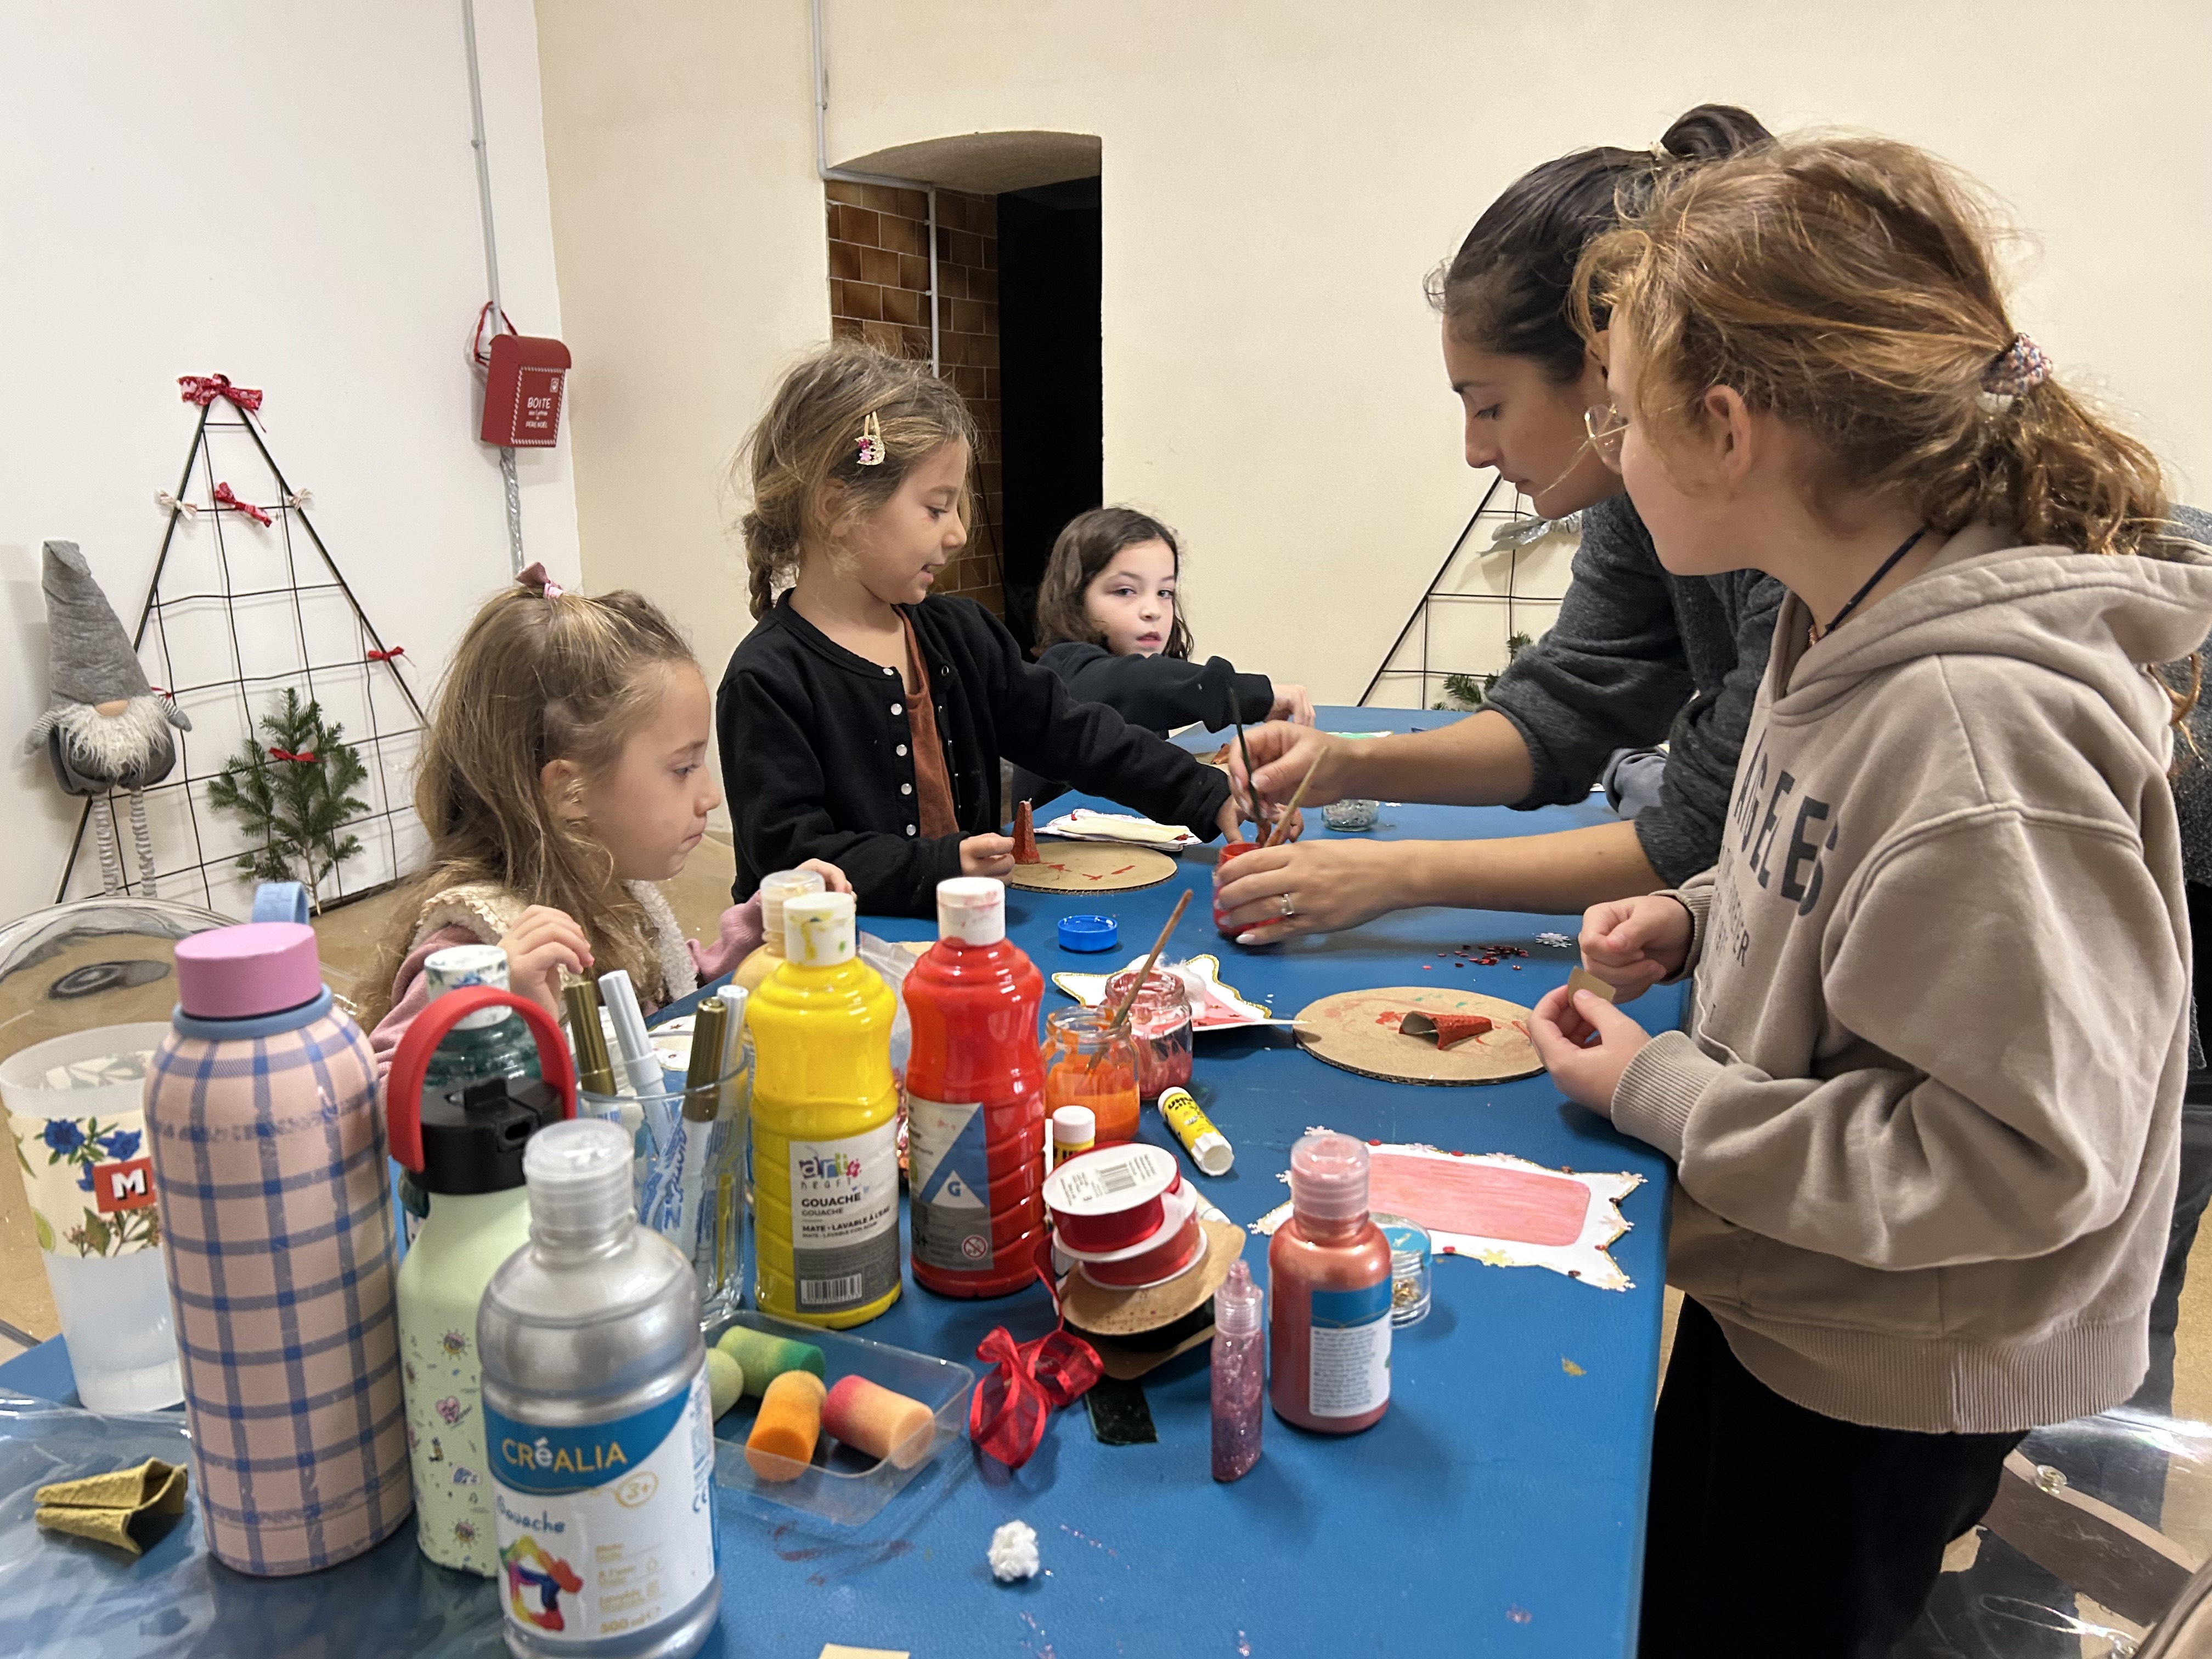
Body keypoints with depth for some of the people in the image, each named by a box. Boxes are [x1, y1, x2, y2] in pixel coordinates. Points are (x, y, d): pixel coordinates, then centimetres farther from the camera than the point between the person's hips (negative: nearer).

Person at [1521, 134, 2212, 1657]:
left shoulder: (1982, 721, -33)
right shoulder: (1854, 623, -4)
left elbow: (2019, 1161, -30)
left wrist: (1659, 1091, -22)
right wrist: (1700, 923, -3)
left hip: (1890, 1385, -8)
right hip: (1785, 1305, 8)